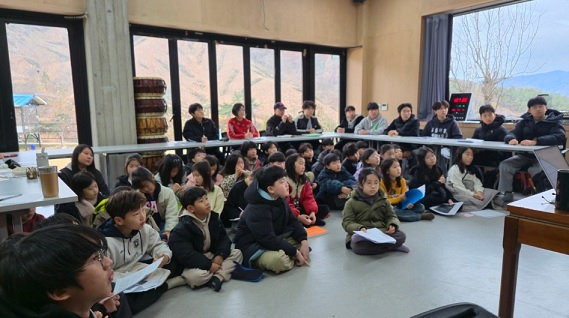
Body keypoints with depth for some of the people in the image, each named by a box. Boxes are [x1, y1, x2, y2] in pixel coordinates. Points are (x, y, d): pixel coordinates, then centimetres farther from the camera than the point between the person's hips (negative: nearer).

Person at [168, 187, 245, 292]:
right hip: (194, 263, -7)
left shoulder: (213, 218, 0)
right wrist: (209, 265, -27)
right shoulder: (181, 229, -21)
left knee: (237, 253, -6)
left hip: (211, 256, 7)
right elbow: (185, 255, -27)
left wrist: (220, 255, -17)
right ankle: (226, 270, -15)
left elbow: (224, 238, 3)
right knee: (197, 276, -38)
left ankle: (217, 277, -25)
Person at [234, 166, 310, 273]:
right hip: (253, 247, -8)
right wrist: (295, 252, -25)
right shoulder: (256, 210, -27)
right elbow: (268, 240, -30)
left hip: (274, 240, 9)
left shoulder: (280, 200, 0)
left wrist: (304, 242, -13)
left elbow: (293, 221, 4)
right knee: (279, 260, -35)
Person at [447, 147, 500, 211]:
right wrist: (472, 194, -23)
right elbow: (458, 187, -17)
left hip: (470, 192, 8)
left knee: (491, 193, -10)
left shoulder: (470, 169, 21)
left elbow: (476, 182, 8)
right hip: (460, 194, -8)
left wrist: (479, 191, -13)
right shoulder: (454, 169, -8)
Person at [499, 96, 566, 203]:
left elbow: (559, 137, -20)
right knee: (504, 165, -19)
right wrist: (511, 139, -28)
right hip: (525, 155, 4)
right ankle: (506, 194, -15)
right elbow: (512, 133, 1)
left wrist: (535, 142, -38)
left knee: (536, 170, -35)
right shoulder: (525, 121, 12)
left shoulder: (555, 122, 0)